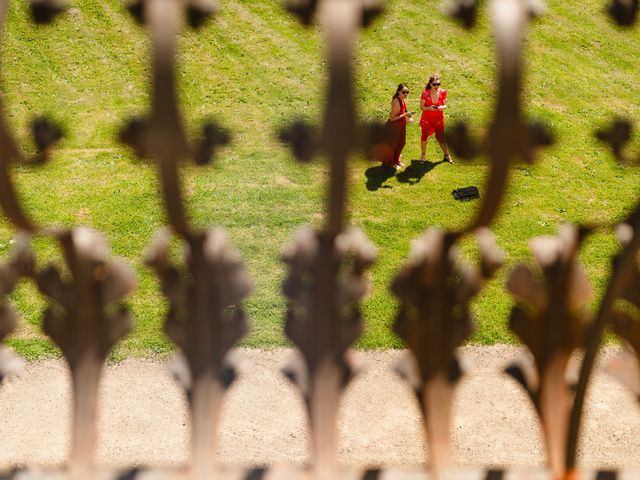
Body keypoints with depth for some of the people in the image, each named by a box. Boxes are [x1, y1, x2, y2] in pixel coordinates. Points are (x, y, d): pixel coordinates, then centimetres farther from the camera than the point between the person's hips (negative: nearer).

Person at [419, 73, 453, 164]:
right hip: (427, 119, -1)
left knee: (441, 137, 3)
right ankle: (423, 155, 26)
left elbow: (445, 105, 2)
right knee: (424, 136, 7)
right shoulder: (425, 93, -13)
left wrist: (442, 107, -21)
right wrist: (429, 108, -27)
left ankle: (447, 155, 17)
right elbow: (421, 107, -8)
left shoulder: (442, 92, -7)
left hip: (438, 119, 1)